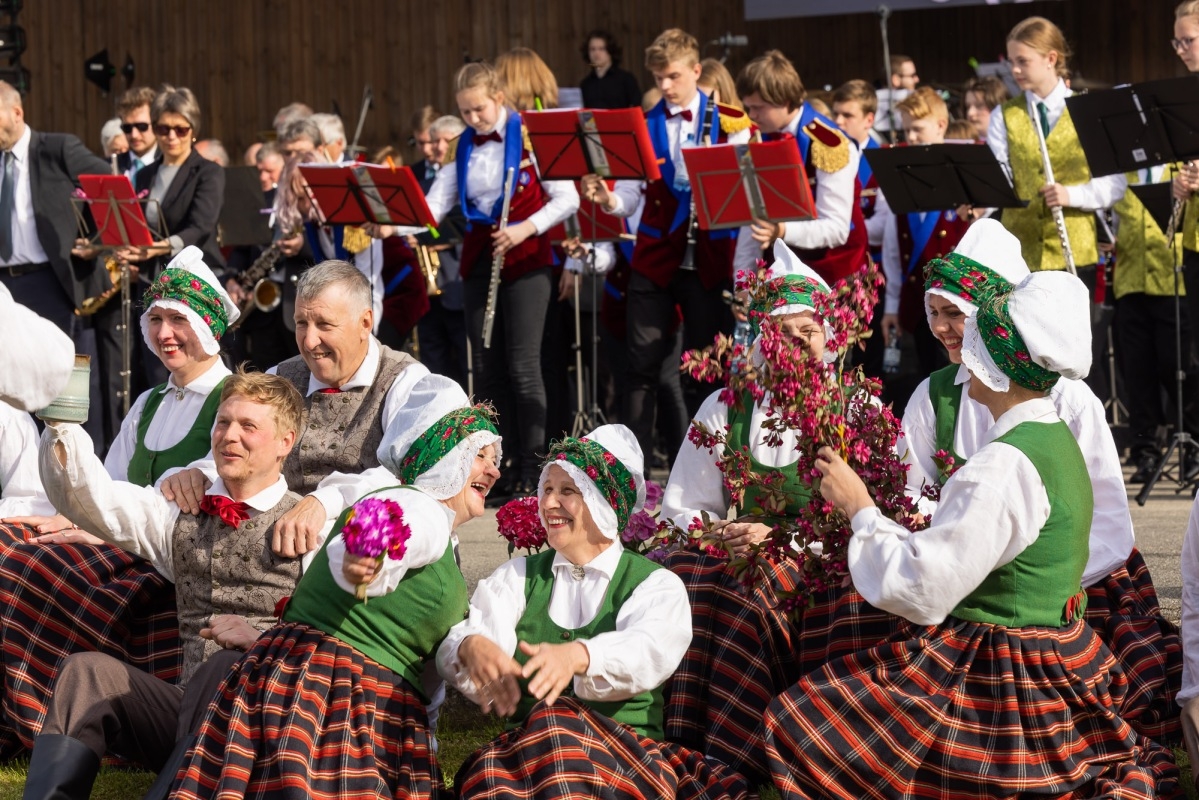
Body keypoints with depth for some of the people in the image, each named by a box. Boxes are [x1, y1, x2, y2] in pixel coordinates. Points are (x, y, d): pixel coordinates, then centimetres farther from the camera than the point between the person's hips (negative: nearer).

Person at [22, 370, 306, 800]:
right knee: (88, 671, -16)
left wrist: (262, 639, -25)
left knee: (226, 664, -36)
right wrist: (60, 422, -9)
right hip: (189, 707, 6)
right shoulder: (182, 515, 20)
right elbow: (92, 499, 7)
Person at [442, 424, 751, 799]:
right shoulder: (518, 577, 19)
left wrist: (577, 655, -39)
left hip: (630, 751, -1)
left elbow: (648, 652, -16)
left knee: (555, 721, -36)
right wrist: (473, 647, -29)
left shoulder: (656, 584, 9)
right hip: (522, 749, 2)